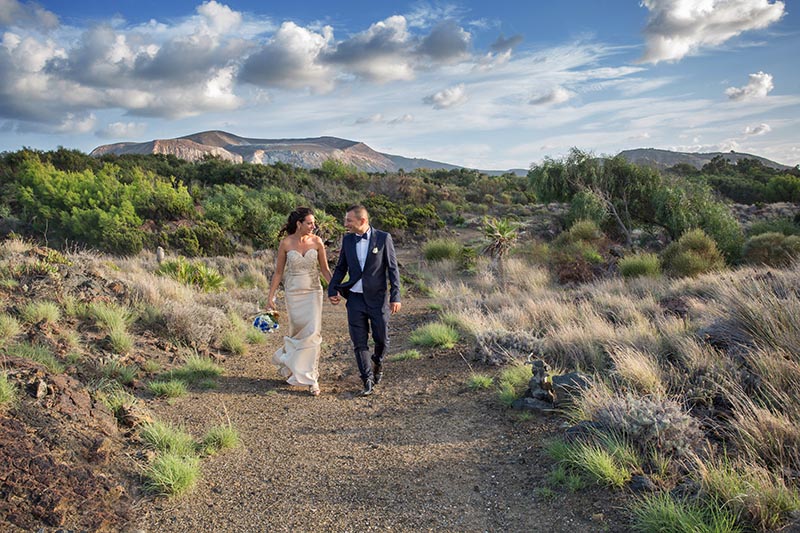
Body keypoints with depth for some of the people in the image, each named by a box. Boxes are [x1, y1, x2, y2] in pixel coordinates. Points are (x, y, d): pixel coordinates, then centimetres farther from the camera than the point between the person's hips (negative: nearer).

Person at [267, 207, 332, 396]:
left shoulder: (317, 241, -2)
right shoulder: (285, 243, -5)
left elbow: (325, 269, 4)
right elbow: (278, 272, 1)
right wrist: (270, 298, 1)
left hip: (313, 292, 1)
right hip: (293, 293, -1)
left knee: (312, 333, -6)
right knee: (297, 332, 6)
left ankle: (311, 377, 3)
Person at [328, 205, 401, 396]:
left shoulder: (383, 238, -7)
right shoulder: (347, 239, 4)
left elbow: (393, 268, -6)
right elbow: (340, 267, 12)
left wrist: (395, 296, -10)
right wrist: (332, 290, 0)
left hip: (378, 298, -3)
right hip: (355, 298, 3)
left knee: (381, 337, 6)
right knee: (359, 341, 2)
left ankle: (378, 362, 38)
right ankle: (368, 380, 13)